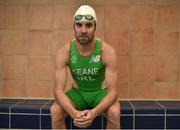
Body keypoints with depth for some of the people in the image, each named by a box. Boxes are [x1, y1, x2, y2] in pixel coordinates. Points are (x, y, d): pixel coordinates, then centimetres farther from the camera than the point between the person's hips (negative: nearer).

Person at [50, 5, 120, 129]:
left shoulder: (107, 51, -23)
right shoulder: (64, 52, -19)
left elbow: (113, 90, -23)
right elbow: (58, 90, -21)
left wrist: (94, 112, -42)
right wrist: (74, 112, -41)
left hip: (100, 92, -1)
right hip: (78, 92, 2)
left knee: (114, 112, -30)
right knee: (55, 110, -24)